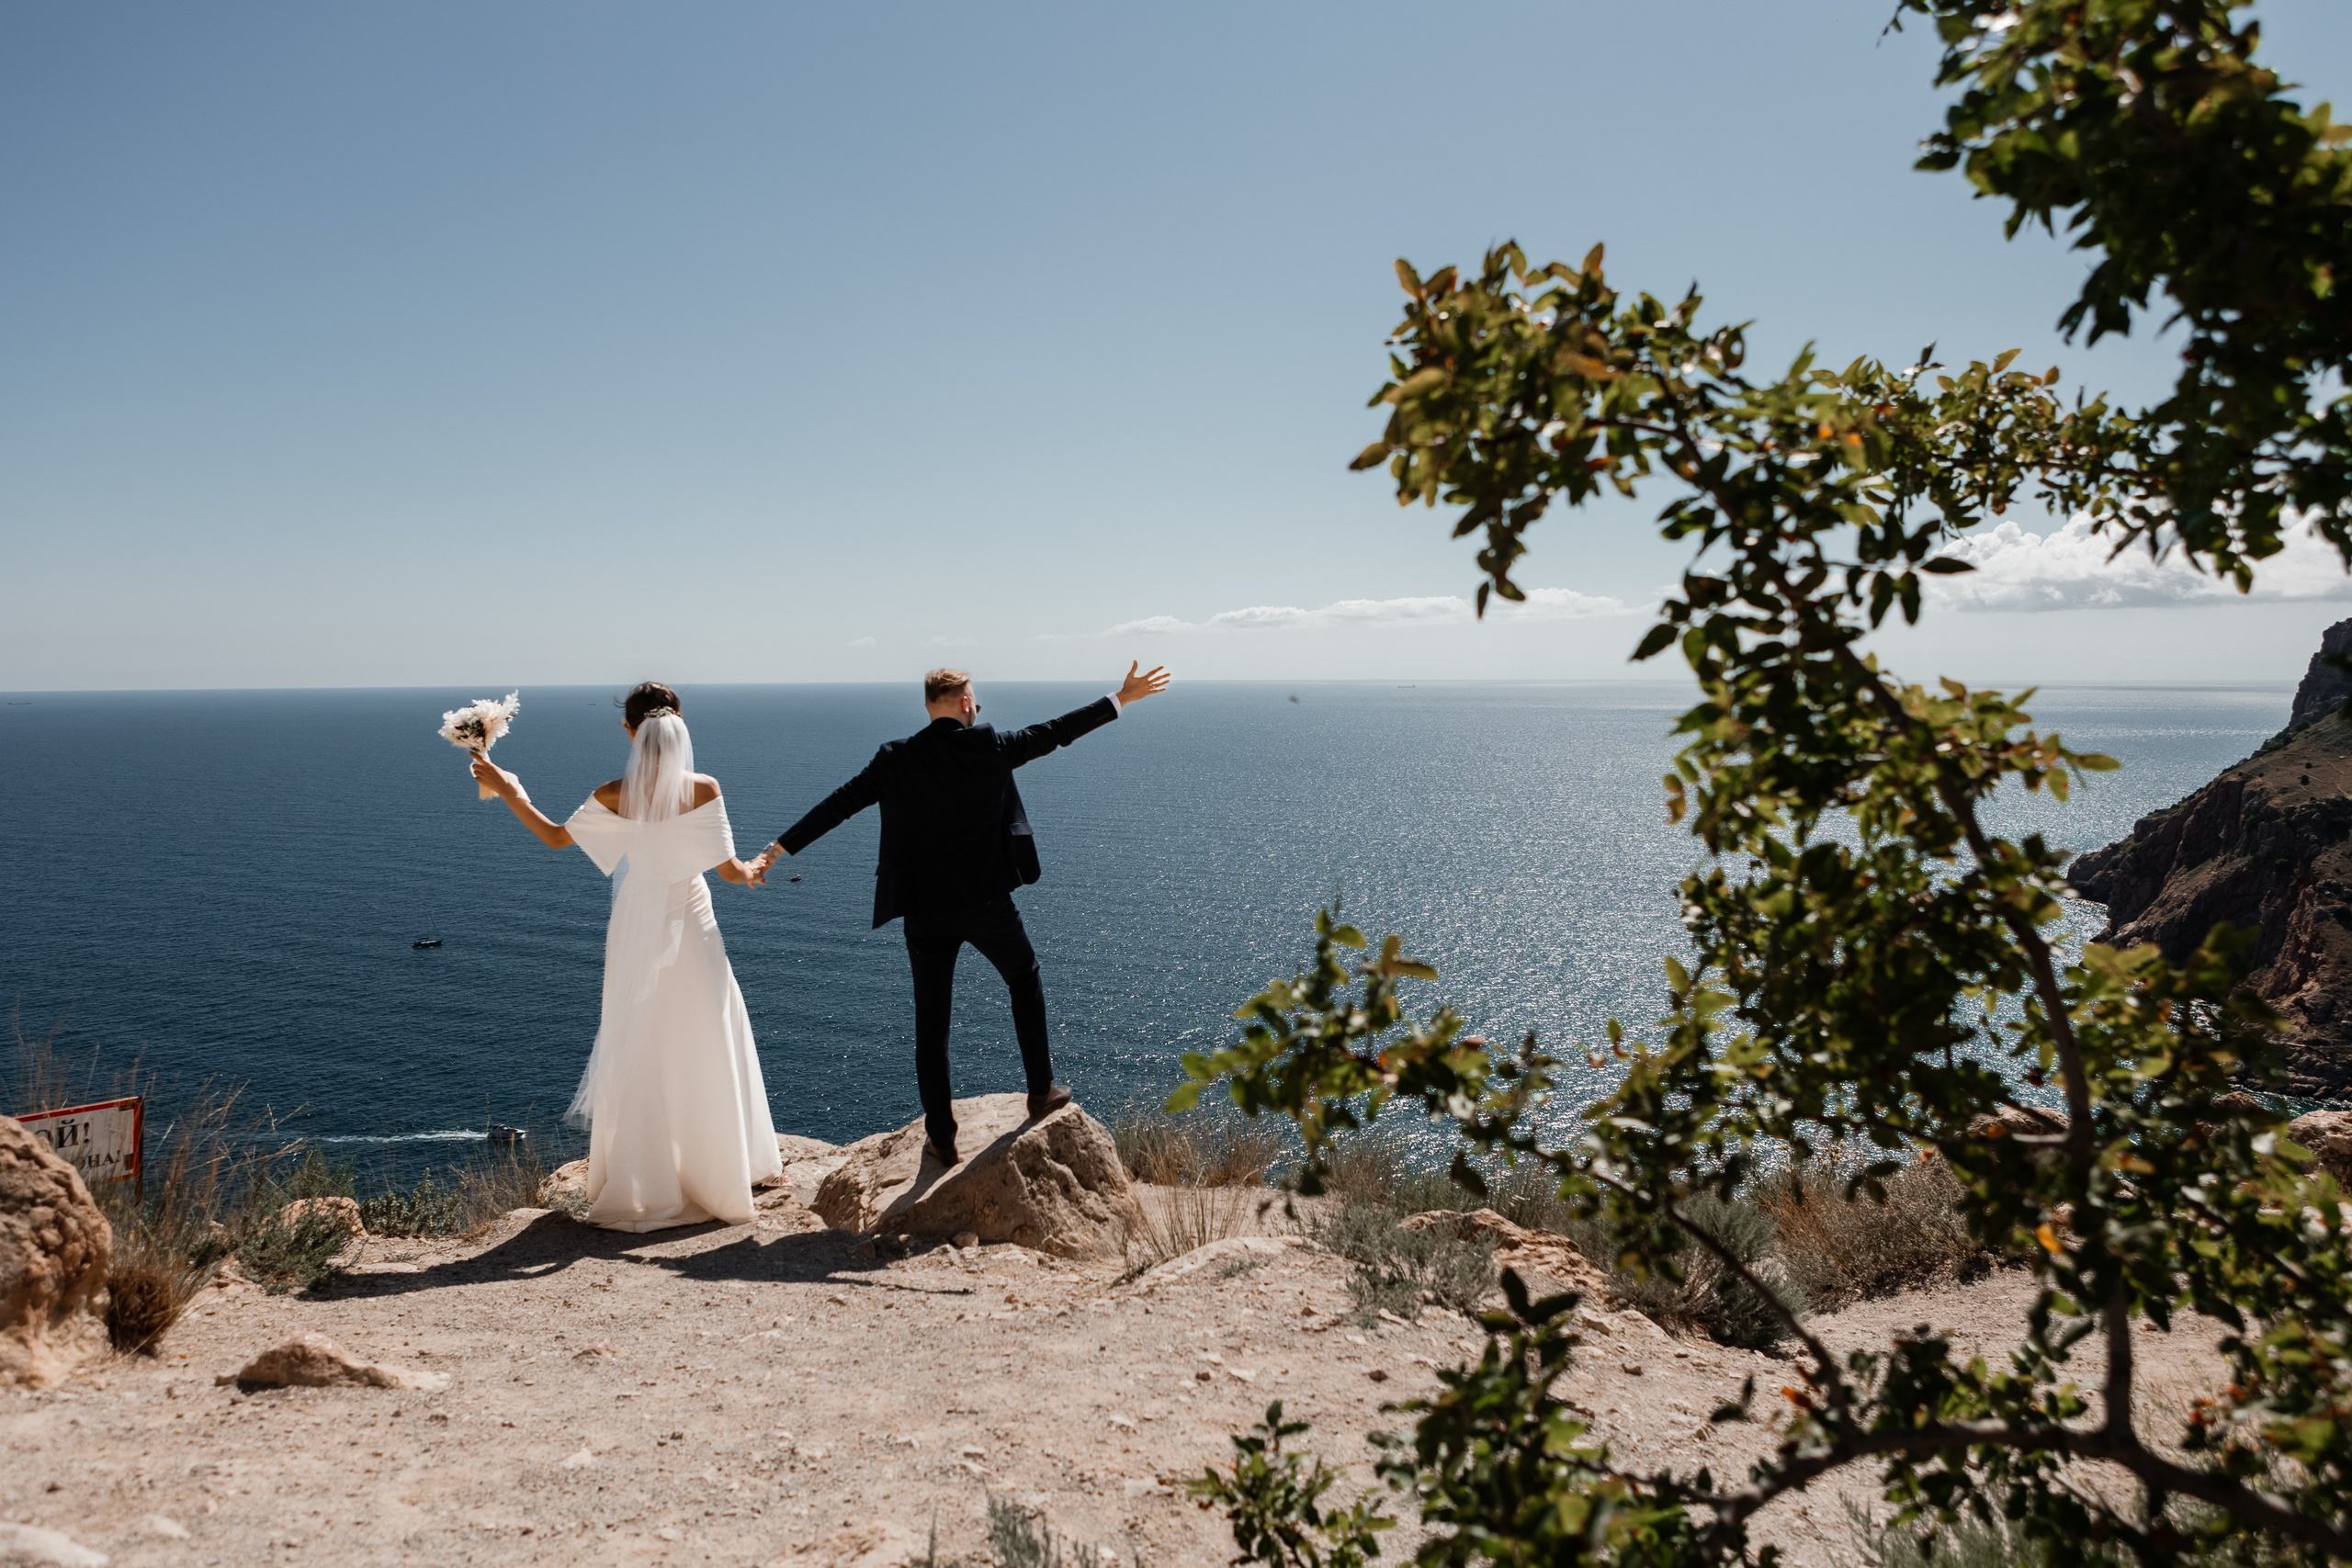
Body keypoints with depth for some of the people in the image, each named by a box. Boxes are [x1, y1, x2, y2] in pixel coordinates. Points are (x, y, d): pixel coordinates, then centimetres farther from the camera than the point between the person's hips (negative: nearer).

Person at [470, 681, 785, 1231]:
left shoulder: (615, 795, -11)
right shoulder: (704, 789, -13)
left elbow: (556, 837, 2)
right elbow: (729, 870, -11)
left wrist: (510, 792, 12)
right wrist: (755, 869, 11)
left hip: (638, 929, 1)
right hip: (691, 923, -1)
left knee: (638, 1050, 12)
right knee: (703, 1047, 12)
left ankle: (641, 1184, 19)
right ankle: (714, 1170, 22)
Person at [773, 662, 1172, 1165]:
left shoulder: (897, 759, -3)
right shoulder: (990, 746, -7)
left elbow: (838, 804, -5)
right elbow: (1056, 731, 1)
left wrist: (779, 848, 0)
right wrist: (1121, 698, 12)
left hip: (926, 913, 1)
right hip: (987, 904, -1)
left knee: (931, 1024, 10)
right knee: (1025, 981, 25)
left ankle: (941, 1138, 14)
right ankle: (1041, 1091, 31)